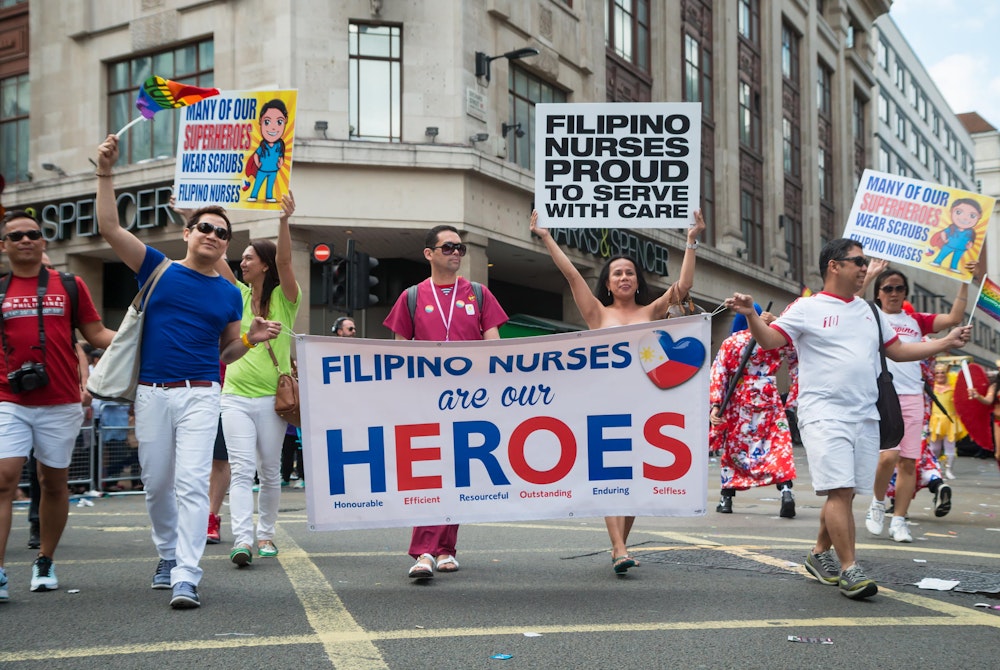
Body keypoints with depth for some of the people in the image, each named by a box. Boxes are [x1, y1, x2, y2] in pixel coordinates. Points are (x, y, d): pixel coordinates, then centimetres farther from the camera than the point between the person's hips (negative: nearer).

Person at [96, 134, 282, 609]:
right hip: (152, 392, 1)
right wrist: (105, 173, -10)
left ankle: (186, 577, -13)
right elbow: (109, 228, -3)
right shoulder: (158, 270, 5)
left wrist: (251, 338, -4)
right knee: (157, 484, 11)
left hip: (200, 395, -1)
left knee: (192, 483, -11)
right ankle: (168, 554, 33)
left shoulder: (229, 294, 9)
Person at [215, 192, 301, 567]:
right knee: (241, 469, -9)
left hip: (272, 397, -2)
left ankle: (266, 534, 23)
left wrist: (284, 221, -34)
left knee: (270, 472, 9)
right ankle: (242, 539, -16)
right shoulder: (240, 295, 8)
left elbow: (284, 260, -19)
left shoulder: (284, 298, -3)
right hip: (236, 396, 2)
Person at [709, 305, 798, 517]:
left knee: (733, 446, 14)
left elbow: (718, 376, -6)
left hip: (738, 404, 1)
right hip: (768, 400, 0)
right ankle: (786, 492, -22)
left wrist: (716, 405, -8)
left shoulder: (730, 343, 1)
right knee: (778, 444, -2)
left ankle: (726, 499, 16)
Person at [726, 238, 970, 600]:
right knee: (840, 490, -13)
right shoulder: (807, 308, -1)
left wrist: (946, 342, 19)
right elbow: (769, 339, -11)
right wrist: (751, 314, -29)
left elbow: (898, 350, 24)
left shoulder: (868, 310, 18)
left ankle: (820, 554, 26)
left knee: (845, 493, 9)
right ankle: (849, 569, -7)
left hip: (865, 416, 6)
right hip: (824, 415, -6)